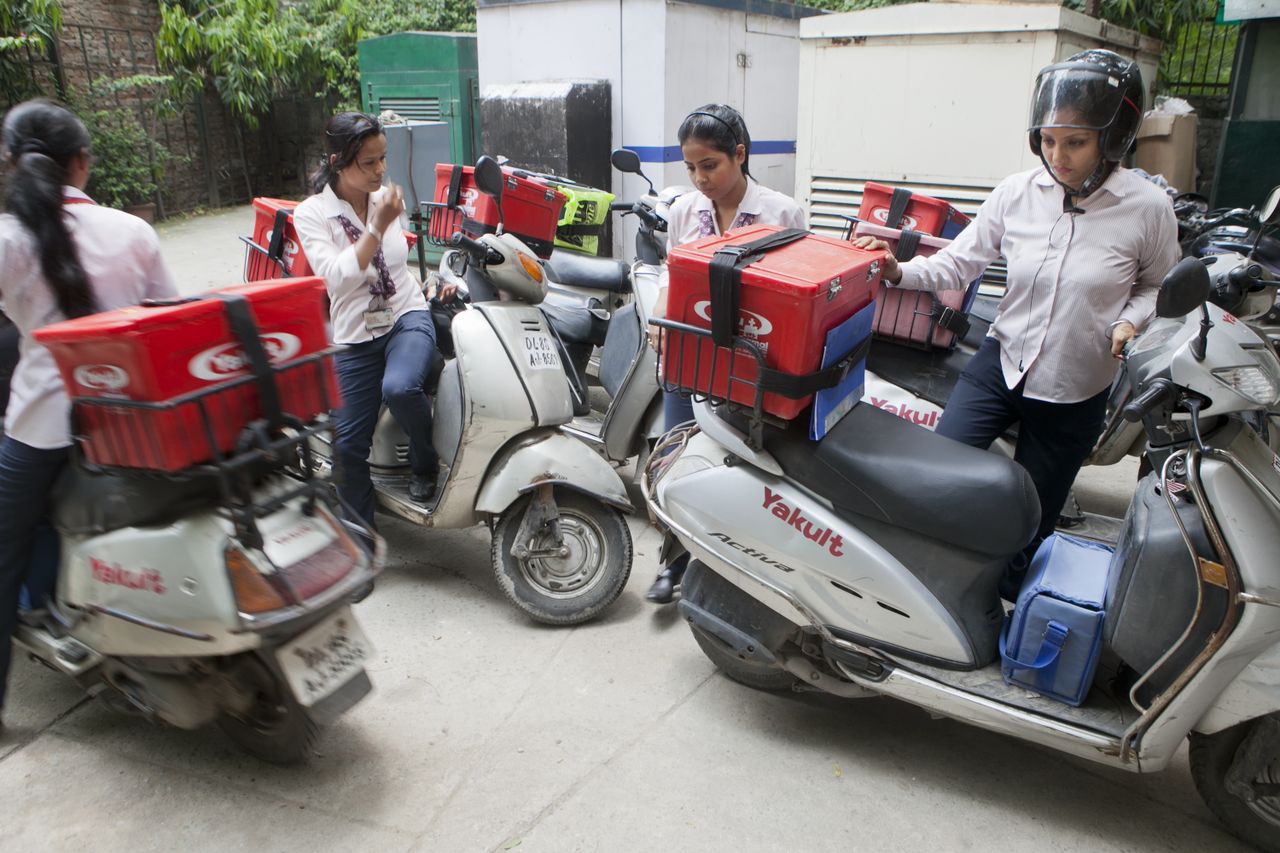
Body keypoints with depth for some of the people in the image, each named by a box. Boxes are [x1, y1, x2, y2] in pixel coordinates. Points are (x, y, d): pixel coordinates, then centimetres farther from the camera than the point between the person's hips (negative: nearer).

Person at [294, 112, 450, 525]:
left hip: (407, 316, 1)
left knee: (399, 387, -33)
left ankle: (424, 462, -4)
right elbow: (338, 277, -21)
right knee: (348, 444, -5)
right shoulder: (310, 214, -6)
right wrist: (378, 225, -23)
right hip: (355, 336, 0)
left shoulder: (388, 199, 5)